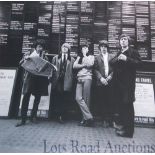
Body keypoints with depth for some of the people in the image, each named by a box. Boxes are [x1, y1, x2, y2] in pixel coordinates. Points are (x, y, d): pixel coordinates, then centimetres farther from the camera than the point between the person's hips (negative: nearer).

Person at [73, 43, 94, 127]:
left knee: (86, 99, -7)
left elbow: (89, 65, -7)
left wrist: (85, 55, 3)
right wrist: (84, 65, -2)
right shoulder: (79, 57, 24)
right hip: (79, 79, 4)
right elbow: (74, 66, 8)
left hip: (87, 78, -4)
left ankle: (85, 119, -2)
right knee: (78, 98, -11)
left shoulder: (91, 57, 14)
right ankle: (89, 117, -7)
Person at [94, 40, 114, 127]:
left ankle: (111, 119, 9)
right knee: (102, 102, -1)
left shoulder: (112, 57, 14)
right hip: (101, 82, 0)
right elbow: (96, 70, 4)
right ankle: (106, 119, 8)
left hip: (110, 82, 0)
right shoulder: (97, 58, 13)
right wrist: (101, 78, -9)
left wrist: (110, 76, -9)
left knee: (110, 101, -1)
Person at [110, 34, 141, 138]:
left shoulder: (133, 52, 4)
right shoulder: (118, 53, 25)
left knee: (127, 104, -7)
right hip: (118, 82, 6)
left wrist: (126, 59, -18)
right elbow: (111, 63, 13)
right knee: (119, 104, 8)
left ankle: (128, 130, -1)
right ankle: (122, 124, 23)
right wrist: (117, 59, -5)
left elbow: (138, 62, -11)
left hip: (128, 82, -6)